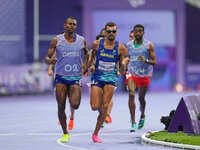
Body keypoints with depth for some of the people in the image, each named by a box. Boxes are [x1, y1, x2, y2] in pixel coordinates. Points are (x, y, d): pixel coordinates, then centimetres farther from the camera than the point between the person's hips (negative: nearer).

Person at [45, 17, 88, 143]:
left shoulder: (81, 40, 3)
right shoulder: (57, 40, -1)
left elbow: (86, 54, 23)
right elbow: (47, 58, 1)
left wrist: (85, 64, 6)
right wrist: (50, 60, -21)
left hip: (75, 77, 0)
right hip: (61, 77, 0)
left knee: (75, 105, -17)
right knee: (61, 107, -2)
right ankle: (65, 133, 14)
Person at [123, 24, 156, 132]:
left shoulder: (148, 45, -8)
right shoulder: (129, 45, 2)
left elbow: (154, 62, -9)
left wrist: (145, 60, -28)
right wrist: (124, 62, 0)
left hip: (144, 75, -1)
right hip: (132, 74, 1)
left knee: (141, 98, 11)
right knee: (131, 94, -19)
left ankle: (142, 115, 45)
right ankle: (133, 123, -19)